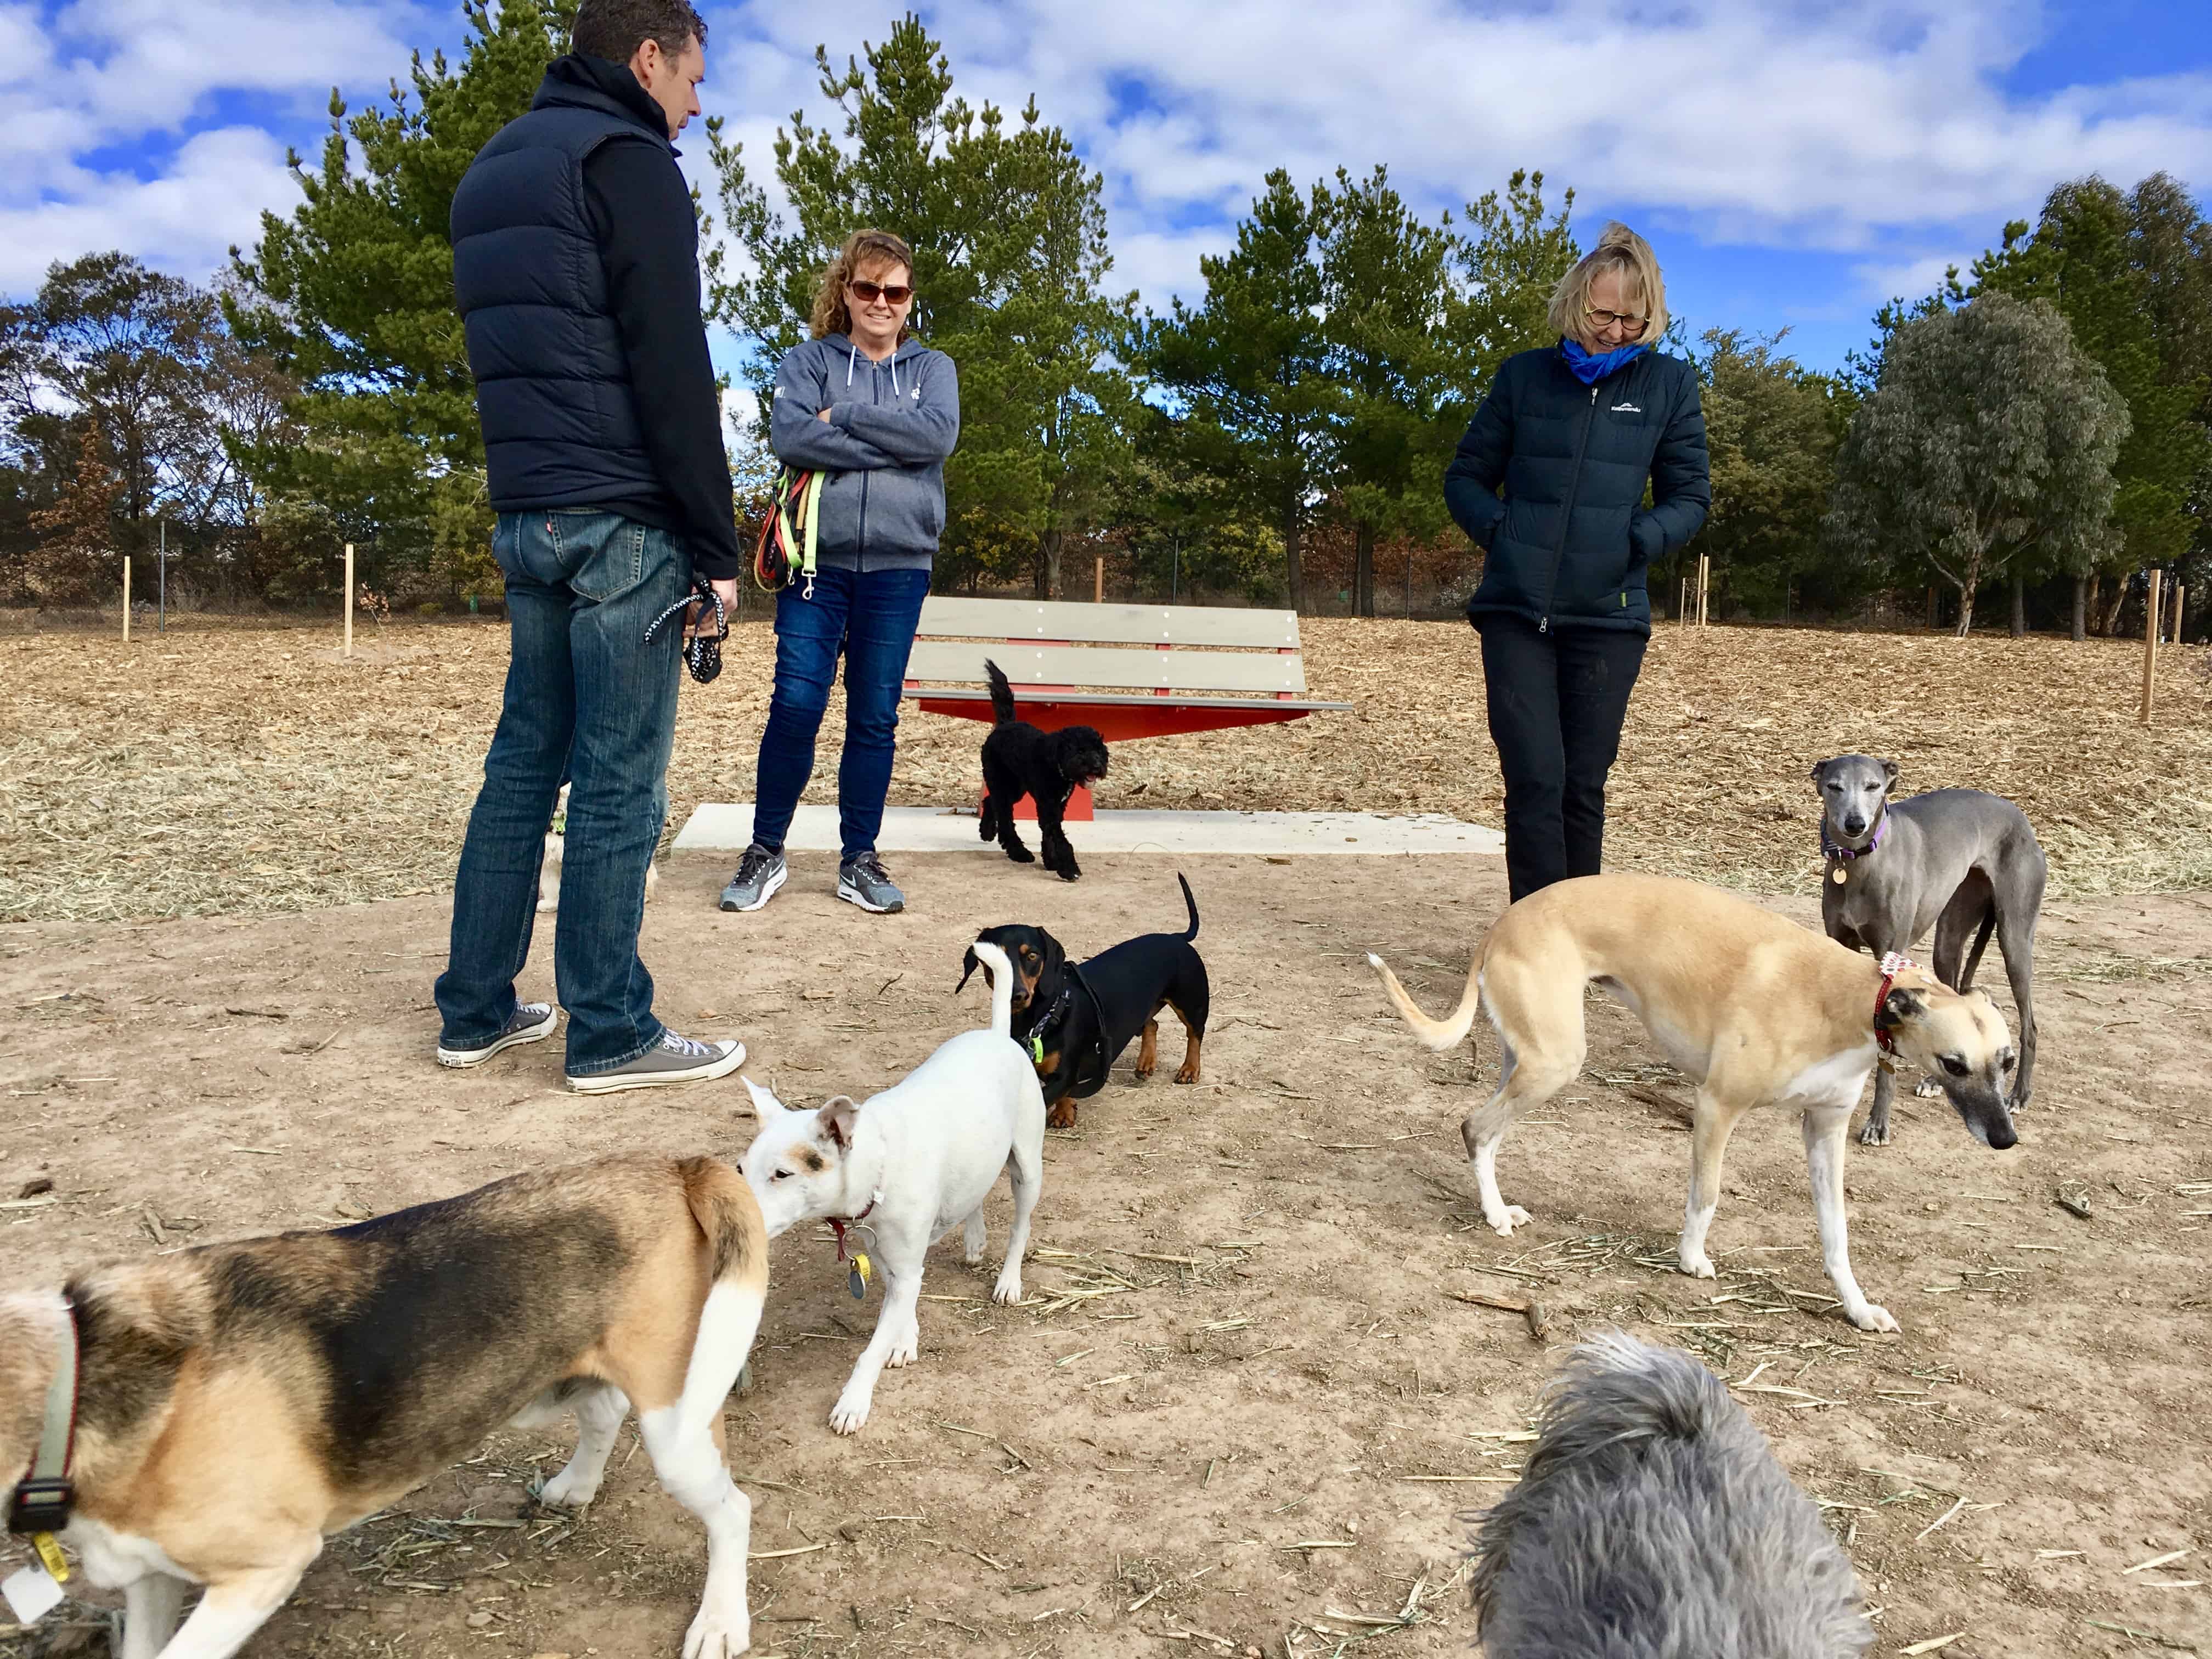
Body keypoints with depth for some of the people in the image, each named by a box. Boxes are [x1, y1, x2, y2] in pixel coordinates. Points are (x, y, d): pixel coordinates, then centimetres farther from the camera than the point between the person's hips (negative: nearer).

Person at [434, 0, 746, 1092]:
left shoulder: (494, 169, 22)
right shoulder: (627, 160, -7)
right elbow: (673, 372, -15)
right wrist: (717, 548, -13)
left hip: (523, 519, 9)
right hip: (619, 523, -9)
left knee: (525, 762, 13)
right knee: (621, 784, -4)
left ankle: (474, 1013, 19)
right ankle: (611, 1038, 3)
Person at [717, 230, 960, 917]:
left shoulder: (932, 367, 13)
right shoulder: (808, 361, 9)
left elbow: (938, 433, -9)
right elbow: (790, 436, -11)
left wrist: (843, 417, -8)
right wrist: (890, 442, -11)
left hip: (897, 563, 1)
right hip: (818, 557, -1)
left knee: (875, 716, 5)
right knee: (795, 706, -7)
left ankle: (859, 859, 15)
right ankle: (766, 852, 8)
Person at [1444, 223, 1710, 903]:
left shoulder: (1670, 384, 5)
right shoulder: (1524, 375, 6)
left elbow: (1690, 496, 10)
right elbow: (1466, 477, 13)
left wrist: (1640, 540, -10)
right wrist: (1498, 531, -6)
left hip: (1608, 618, 0)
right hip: (1516, 612, 0)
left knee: (1583, 789, 6)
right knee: (1535, 782, -8)